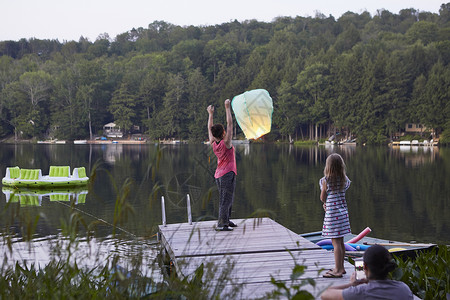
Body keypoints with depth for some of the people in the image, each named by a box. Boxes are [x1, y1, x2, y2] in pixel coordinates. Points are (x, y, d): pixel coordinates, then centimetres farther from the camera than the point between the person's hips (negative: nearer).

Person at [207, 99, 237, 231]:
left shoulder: (213, 144, 2)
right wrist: (227, 107, -8)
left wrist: (210, 114, 25)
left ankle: (225, 220, 23)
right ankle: (221, 224, -12)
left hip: (219, 175, 8)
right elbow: (230, 123, -13)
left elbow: (210, 129, 17)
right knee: (226, 199, -8)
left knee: (227, 199, 18)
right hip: (227, 174, -8)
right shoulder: (226, 143, -15)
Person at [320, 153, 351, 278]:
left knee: (335, 242, -4)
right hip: (343, 211, 7)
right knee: (340, 241, 15)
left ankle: (337, 270, -1)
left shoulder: (325, 180, -13)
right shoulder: (344, 179, 4)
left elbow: (323, 198, -4)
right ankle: (341, 267, 24)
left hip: (332, 213, -7)